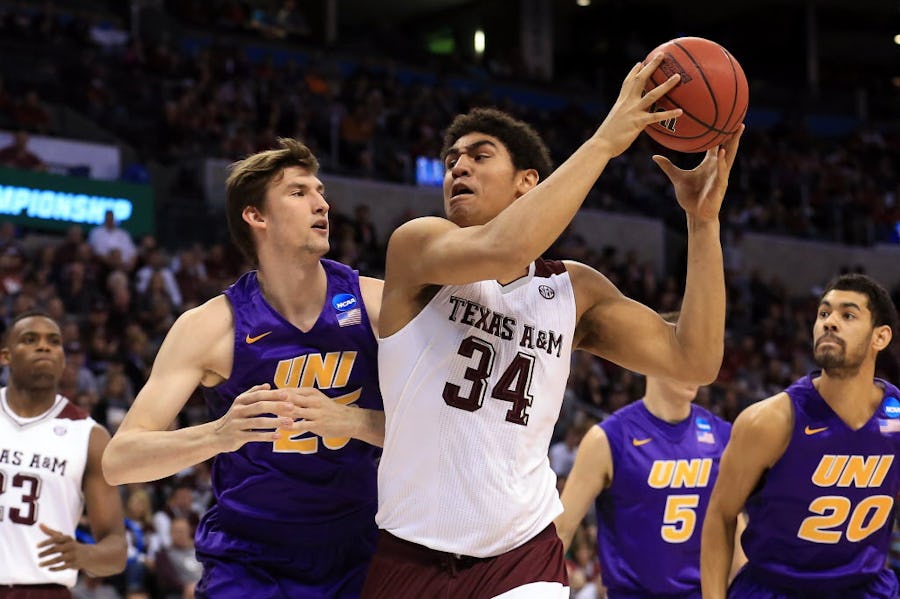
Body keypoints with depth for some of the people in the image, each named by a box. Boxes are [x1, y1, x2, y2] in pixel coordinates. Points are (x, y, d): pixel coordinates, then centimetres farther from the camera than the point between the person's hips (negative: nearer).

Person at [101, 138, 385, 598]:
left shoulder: (375, 304, -7)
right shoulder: (210, 327, -11)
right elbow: (117, 461, -16)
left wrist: (352, 421, -27)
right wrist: (218, 435, -33)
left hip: (357, 557, 2)